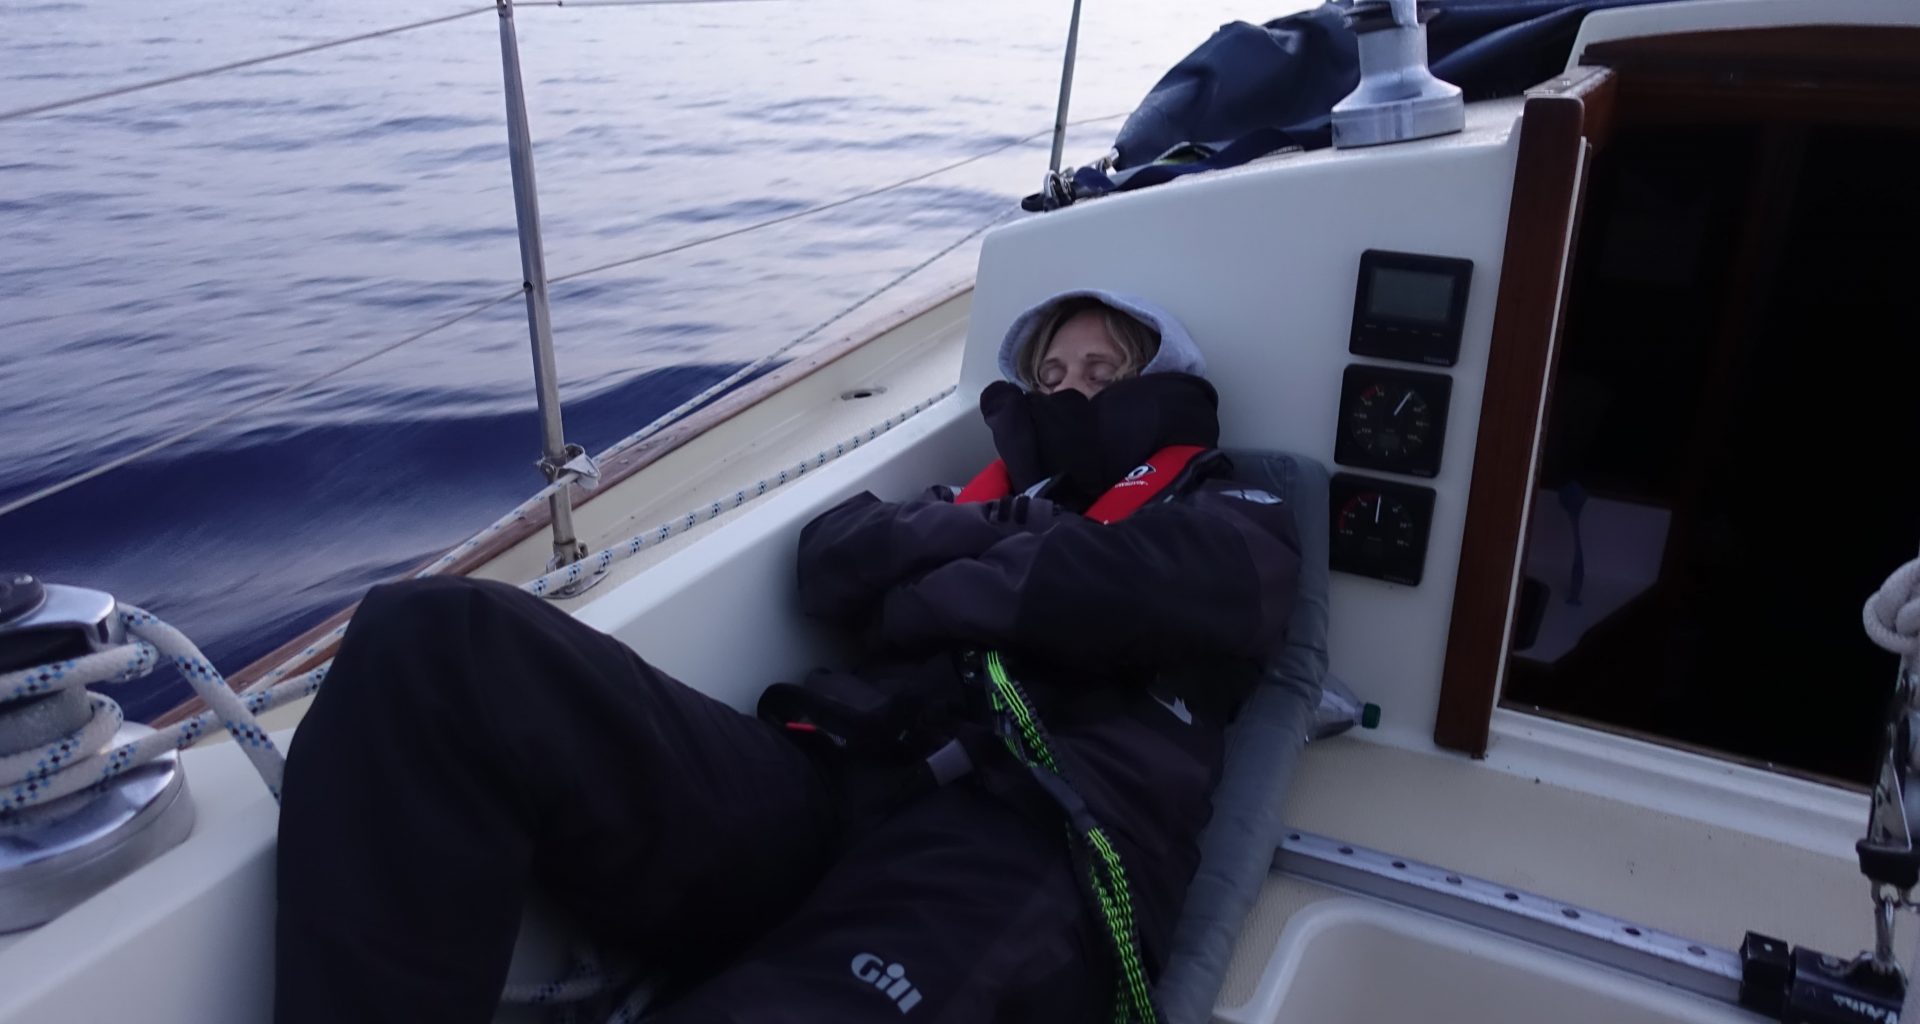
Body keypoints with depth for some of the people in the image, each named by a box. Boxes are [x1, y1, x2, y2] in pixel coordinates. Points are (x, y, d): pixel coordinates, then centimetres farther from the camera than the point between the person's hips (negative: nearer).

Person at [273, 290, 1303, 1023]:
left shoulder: (1227, 508, 26)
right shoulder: (996, 494, 36)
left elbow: (1206, 586, -1)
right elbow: (832, 563, 18)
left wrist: (939, 591, 8)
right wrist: (1008, 532, 9)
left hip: (1027, 851, -5)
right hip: (826, 794, 5)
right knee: (428, 641, -19)